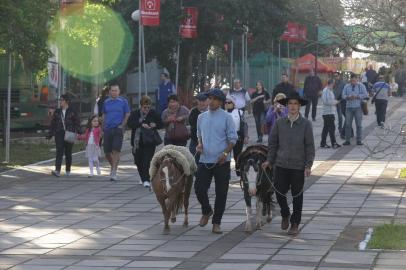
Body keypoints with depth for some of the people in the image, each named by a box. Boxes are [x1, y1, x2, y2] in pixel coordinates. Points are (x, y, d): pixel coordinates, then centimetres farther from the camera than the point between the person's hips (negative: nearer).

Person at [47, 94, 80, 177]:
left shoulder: (72, 112, 2)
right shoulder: (57, 112, 10)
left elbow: (77, 123, 2)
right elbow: (53, 124, 13)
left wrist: (77, 132, -11)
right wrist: (49, 134, 10)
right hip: (59, 134, 1)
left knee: (68, 153, 7)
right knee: (59, 152, -12)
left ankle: (68, 170, 21)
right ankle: (57, 170, -22)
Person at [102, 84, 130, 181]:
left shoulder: (123, 101, 1)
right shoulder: (106, 102, 11)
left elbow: (127, 115, 3)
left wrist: (122, 126, -6)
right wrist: (103, 126, 10)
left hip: (118, 129, -4)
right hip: (108, 129, 4)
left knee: (116, 151, -10)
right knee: (107, 151, 5)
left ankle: (114, 172, -9)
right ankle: (113, 166, 31)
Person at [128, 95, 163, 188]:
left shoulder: (154, 114, 3)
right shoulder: (135, 113, 4)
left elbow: (161, 124, 11)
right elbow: (130, 123, -12)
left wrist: (155, 125, -12)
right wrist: (141, 124, -24)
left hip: (149, 142, -2)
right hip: (137, 142, 2)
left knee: (147, 160, -13)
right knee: (138, 161, 10)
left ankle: (146, 180, -13)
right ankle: (143, 178, 31)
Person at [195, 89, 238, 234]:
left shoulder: (226, 117, -4)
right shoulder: (202, 117, 10)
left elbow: (233, 138, -3)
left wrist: (225, 153, -16)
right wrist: (199, 144, 3)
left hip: (221, 162, -3)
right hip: (204, 160, 4)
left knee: (221, 192, 1)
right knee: (199, 189, -1)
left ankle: (216, 223, 11)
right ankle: (206, 211, 28)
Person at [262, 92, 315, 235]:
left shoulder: (306, 124, -4)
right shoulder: (280, 123, 3)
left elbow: (310, 147, -3)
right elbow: (273, 143, 11)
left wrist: (308, 166, -8)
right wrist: (269, 161, 6)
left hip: (298, 166, -2)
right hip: (281, 164, 2)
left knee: (297, 196, 5)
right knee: (279, 192, 1)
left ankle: (295, 224, 18)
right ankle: (285, 215, 30)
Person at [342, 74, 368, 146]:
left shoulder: (361, 86, 5)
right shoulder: (347, 86, 13)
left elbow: (365, 95, -5)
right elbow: (343, 95, 7)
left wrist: (356, 96, -15)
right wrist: (348, 97, -14)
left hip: (358, 107, -2)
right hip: (349, 107, 2)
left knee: (359, 124, -2)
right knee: (348, 124, 0)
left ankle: (359, 140, 3)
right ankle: (347, 140, 4)